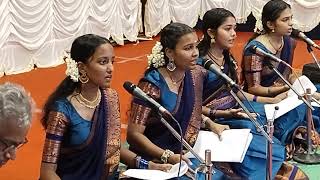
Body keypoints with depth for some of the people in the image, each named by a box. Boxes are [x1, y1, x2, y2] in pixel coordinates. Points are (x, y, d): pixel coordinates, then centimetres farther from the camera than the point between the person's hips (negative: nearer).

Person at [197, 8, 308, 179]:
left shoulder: (228, 58, 9)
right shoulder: (199, 64, -16)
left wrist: (269, 100, 6)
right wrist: (225, 114, -23)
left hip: (235, 110, 8)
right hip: (215, 120, -8)